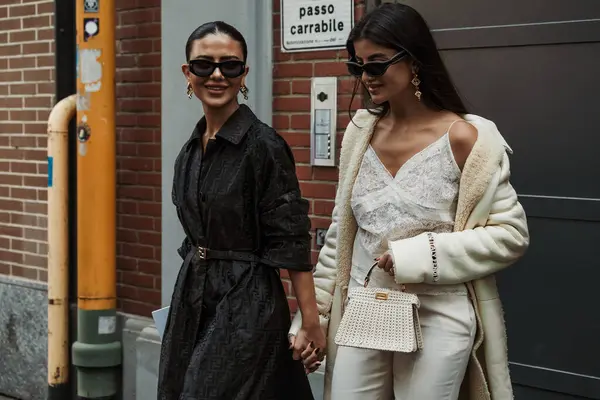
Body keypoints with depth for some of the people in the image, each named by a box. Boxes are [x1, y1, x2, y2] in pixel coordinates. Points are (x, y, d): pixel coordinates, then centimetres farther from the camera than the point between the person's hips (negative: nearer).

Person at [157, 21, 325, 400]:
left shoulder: (264, 145, -15)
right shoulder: (192, 149, 7)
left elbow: (291, 241, -16)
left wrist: (311, 322, -17)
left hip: (247, 304, -7)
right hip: (192, 298, 7)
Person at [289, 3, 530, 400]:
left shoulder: (463, 137, -10)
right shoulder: (361, 132, 5)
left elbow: (511, 234, -8)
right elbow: (340, 232, 11)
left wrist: (420, 257, -17)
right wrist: (313, 316, 9)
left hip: (436, 321, -4)